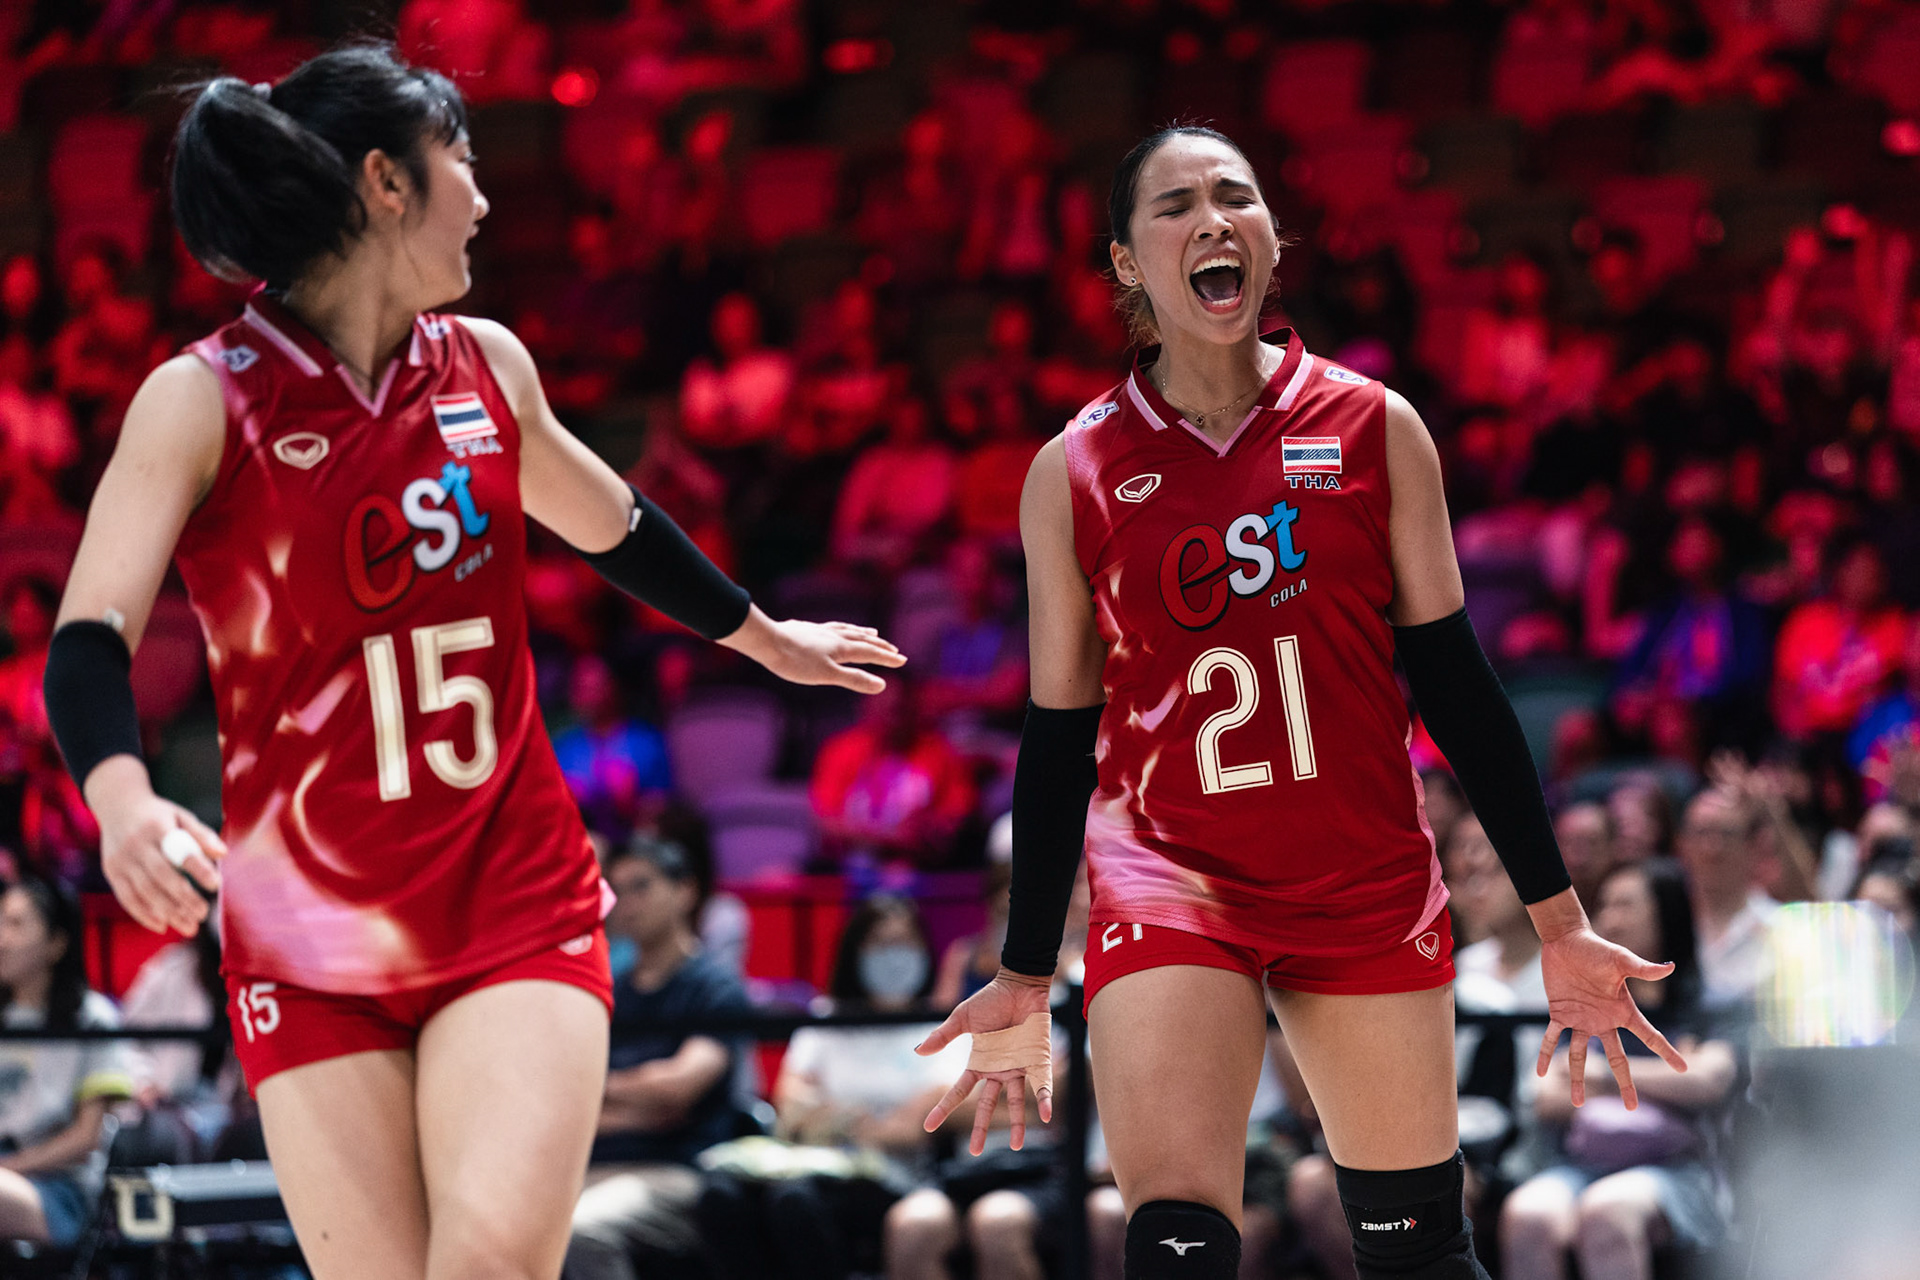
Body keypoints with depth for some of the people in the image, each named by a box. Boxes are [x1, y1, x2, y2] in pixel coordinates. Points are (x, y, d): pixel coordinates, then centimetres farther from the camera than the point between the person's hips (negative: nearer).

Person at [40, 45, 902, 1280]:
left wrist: (763, 636, 42)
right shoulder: (203, 400, -6)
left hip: (516, 903, 3)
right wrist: (124, 800, -35)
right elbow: (90, 638, -15)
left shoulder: (488, 367, 8)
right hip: (309, 937, -3)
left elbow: (612, 526, 28)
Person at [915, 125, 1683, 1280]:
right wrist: (1027, 979, 8)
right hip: (1170, 876, -1)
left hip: (1370, 881, 2)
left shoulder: (1373, 428, 3)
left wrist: (1558, 922, 4)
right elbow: (1060, 732, 7)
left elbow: (1453, 677, 5)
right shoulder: (1077, 471, 1)